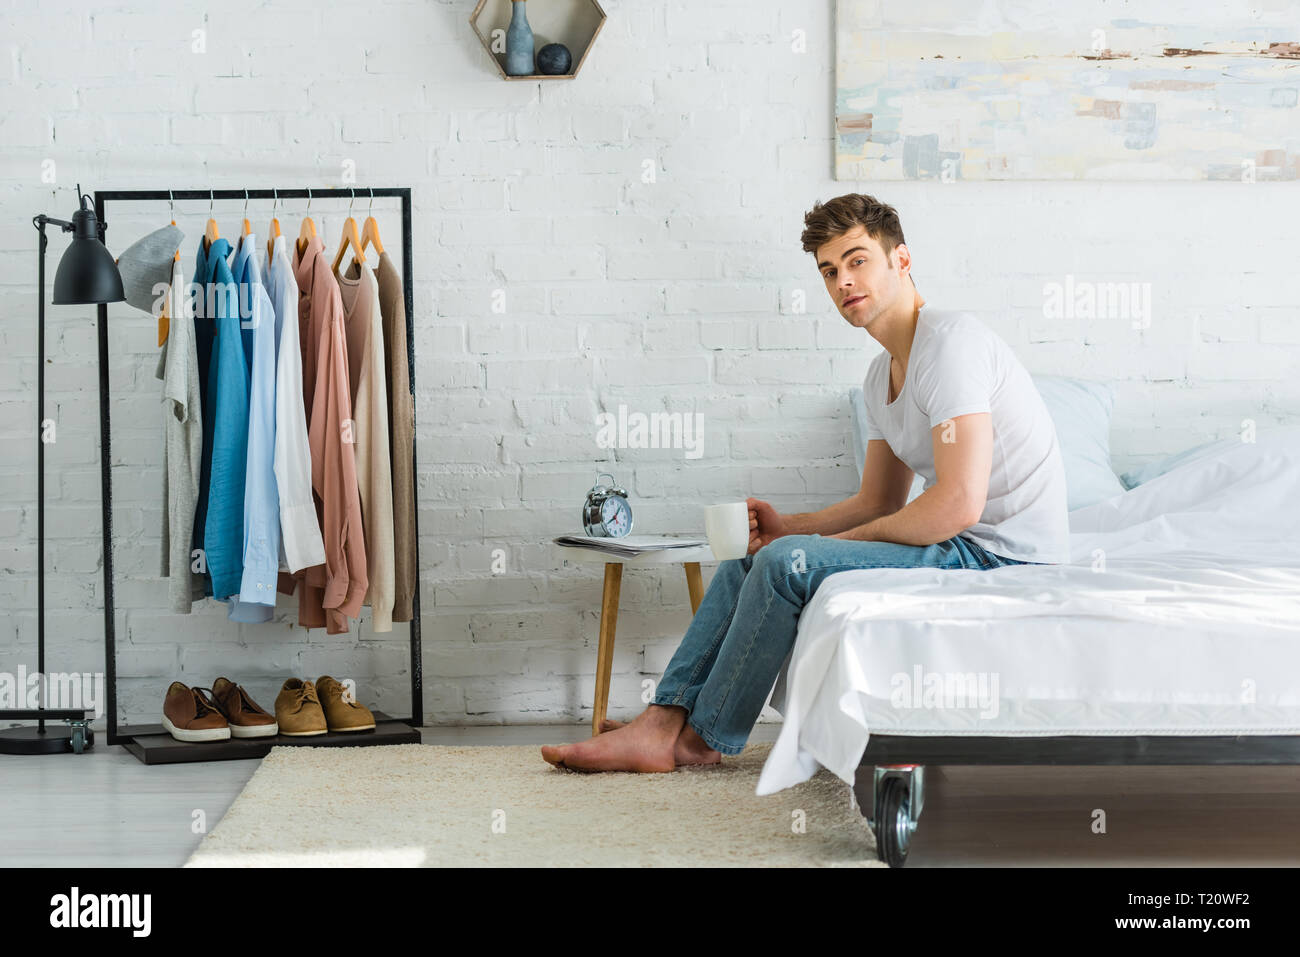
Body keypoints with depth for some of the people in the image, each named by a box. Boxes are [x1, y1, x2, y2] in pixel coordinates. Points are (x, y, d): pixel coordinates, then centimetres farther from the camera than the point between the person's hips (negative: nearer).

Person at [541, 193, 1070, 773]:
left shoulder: (950, 339, -16)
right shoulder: (881, 377, 15)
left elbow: (958, 503, -25)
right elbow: (878, 504, 21)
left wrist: (841, 542, -12)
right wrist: (788, 527, 3)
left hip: (1003, 553, -10)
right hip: (963, 548, 10)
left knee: (786, 563, -20)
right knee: (751, 555, 9)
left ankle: (702, 739, -5)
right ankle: (665, 719, 1)